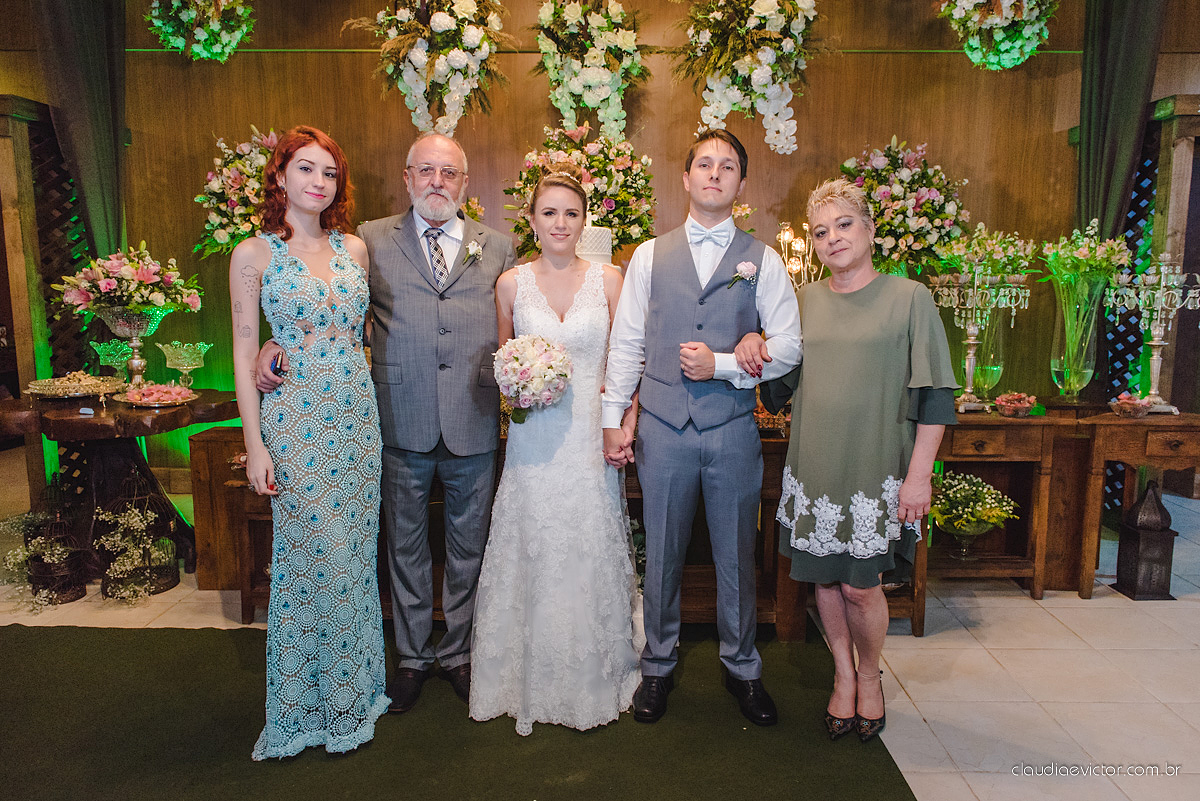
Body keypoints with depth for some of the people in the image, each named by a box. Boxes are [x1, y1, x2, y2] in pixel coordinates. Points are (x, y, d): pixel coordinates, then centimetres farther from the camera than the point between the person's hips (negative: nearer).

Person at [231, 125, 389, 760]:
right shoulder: (253, 254, -3)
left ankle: (353, 692, 31)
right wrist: (254, 443, -7)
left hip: (359, 415, 4)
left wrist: (374, 409, 8)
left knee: (356, 553, 11)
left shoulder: (355, 248, 8)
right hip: (295, 419, -4)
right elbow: (244, 354, -3)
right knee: (312, 554, 2)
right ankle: (306, 701, 25)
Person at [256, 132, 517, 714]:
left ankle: (457, 652, 34)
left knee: (468, 547, 13)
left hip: (474, 425, 1)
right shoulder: (371, 240, 5)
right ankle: (412, 656, 33)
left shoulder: (497, 247, 9)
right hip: (402, 423, 0)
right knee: (406, 546, 13)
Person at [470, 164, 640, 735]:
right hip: (533, 438, 1)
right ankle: (531, 680, 25)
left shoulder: (608, 279, 2)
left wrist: (627, 424, -7)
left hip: (591, 436, 0)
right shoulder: (511, 283, 4)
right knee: (533, 553, 6)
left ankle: (594, 677, 27)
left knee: (590, 553, 7)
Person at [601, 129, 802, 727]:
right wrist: (612, 418, 1)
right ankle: (658, 666, 30)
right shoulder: (650, 256, 7)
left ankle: (742, 667, 32)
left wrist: (723, 364, -13)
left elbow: (788, 345, 1)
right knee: (661, 556, 11)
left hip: (733, 430, 0)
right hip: (662, 429, 0)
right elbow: (626, 343, 5)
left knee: (736, 558, 11)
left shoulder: (762, 261, 5)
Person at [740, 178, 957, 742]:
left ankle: (869, 679, 28)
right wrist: (754, 351, -7)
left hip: (875, 470, -3)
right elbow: (778, 390, 14)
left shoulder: (908, 298, -2)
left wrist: (919, 474, -10)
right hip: (813, 468, 4)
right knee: (824, 576, 11)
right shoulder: (803, 301, 9)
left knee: (860, 585, 0)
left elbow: (936, 396, -4)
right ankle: (843, 675, 34)